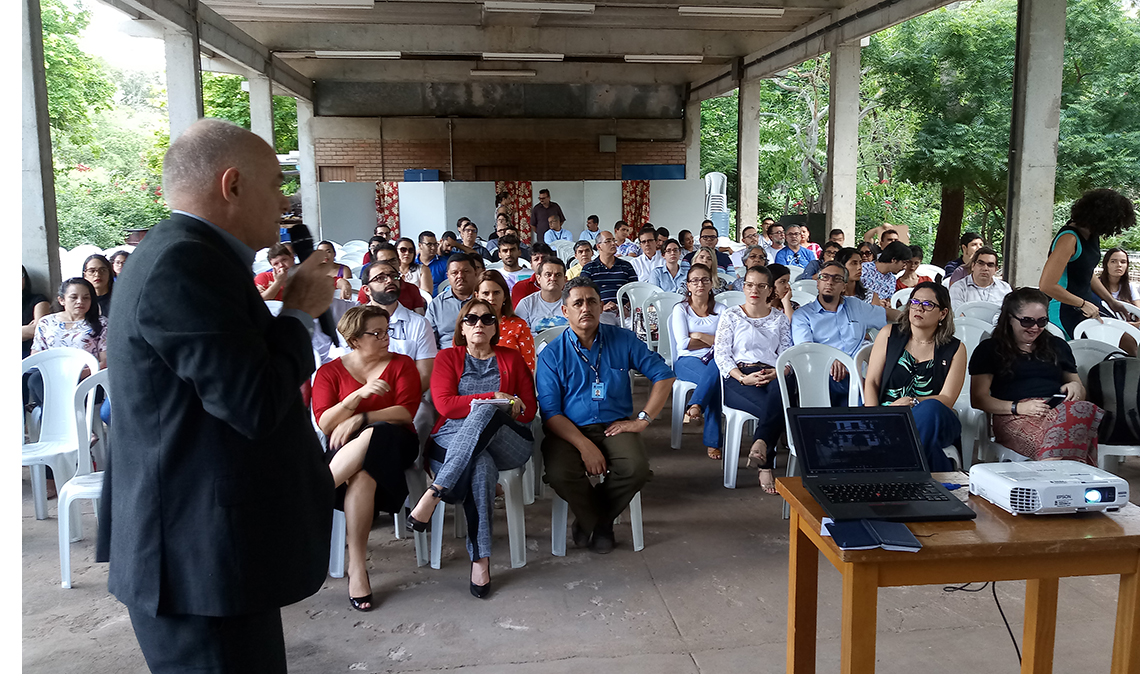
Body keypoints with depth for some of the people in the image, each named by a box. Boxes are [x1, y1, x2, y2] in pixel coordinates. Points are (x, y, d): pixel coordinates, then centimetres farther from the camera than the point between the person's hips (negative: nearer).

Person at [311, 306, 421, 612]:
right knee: (362, 474, -37)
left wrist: (360, 419, -16)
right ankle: (357, 568, -32)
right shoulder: (330, 371, 10)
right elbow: (325, 423, -4)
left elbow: (407, 412, -5)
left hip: (393, 444, 0)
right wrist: (359, 394, -18)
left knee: (372, 436, -38)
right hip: (344, 449, 0)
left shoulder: (401, 364, 11)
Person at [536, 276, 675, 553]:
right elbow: (550, 412, -7)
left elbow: (663, 375, 8)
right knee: (560, 474, -31)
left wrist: (642, 419, -3)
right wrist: (585, 445, -20)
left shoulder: (623, 340, 5)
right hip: (569, 430, -1)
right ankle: (598, 524, 3)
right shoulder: (552, 354, 0)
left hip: (615, 427, 1)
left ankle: (589, 521, 1)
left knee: (637, 468, -29)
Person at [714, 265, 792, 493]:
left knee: (779, 390, -39)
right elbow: (721, 354, 2)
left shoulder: (779, 318, 22)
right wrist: (743, 378, -14)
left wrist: (777, 372, -11)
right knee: (775, 409, -34)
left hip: (772, 376, 2)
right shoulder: (731, 316, 14)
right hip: (739, 377, -2)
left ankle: (760, 444, -51)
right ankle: (766, 468, -30)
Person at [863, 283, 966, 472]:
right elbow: (871, 383, 6)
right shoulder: (889, 334, 12)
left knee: (930, 409, -36)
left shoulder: (955, 349, 9)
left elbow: (947, 399, -1)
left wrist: (912, 402, -19)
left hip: (931, 420, 0)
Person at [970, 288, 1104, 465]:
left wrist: (1076, 387, 7)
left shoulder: (1058, 346, 31)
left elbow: (1080, 390, 33)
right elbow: (978, 399, 6)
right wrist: (1017, 407, -10)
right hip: (1016, 418, -4)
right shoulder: (989, 349, 17)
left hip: (1061, 410, 5)